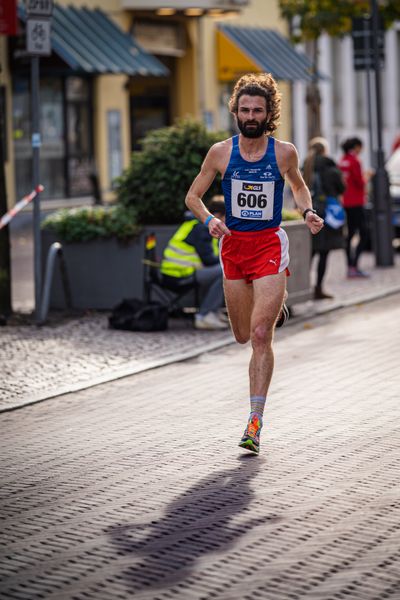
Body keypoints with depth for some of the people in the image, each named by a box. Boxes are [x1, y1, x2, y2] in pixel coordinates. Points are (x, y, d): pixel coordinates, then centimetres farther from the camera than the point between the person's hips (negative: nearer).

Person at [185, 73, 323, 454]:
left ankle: (255, 421, -12)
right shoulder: (220, 153, -1)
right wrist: (209, 220, -13)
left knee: (260, 335, -14)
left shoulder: (284, 152, -2)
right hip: (233, 246, 3)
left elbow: (298, 185, 18)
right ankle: (275, 303, 50)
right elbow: (192, 196, 6)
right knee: (243, 336, 12)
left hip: (270, 245, -2)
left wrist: (308, 212, -2)